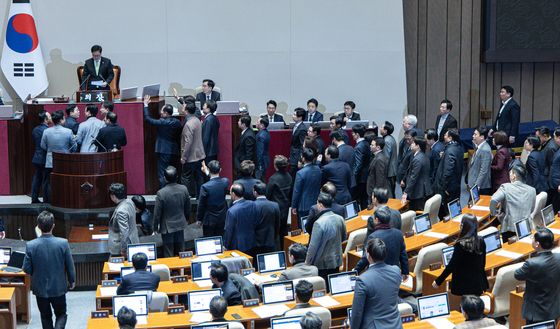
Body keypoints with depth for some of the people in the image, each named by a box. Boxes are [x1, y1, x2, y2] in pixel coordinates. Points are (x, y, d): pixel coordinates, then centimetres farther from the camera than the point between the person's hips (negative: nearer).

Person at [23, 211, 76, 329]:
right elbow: (70, 266, -8)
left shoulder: (31, 245, -17)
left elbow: (26, 269, -9)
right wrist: (72, 281, 10)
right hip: (58, 288, -1)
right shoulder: (63, 243, -18)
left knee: (46, 316, 20)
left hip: (40, 288, 1)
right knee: (61, 315, 17)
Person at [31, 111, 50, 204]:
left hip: (36, 158, 8)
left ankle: (34, 199, 18)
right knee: (45, 180, 0)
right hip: (45, 158, -8)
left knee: (36, 179, 13)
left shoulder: (35, 130, 7)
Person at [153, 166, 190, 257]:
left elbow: (157, 213, -15)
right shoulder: (184, 189, -12)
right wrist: (186, 219, 21)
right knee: (180, 250, 19)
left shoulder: (161, 193, -25)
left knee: (169, 253, 10)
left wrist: (155, 227, 0)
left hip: (167, 226, -4)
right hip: (180, 224, 4)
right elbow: (188, 208, 3)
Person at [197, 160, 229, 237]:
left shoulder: (205, 187, -26)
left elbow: (201, 205, -15)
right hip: (222, 218, 4)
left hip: (209, 220, -4)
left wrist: (199, 219, 0)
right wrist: (207, 172, 23)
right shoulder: (225, 182, -13)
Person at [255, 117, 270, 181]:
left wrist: (259, 165, -18)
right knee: (262, 180, 18)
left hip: (261, 162, -10)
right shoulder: (266, 132, 7)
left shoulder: (261, 136, -23)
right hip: (265, 160, 10)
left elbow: (260, 152, -22)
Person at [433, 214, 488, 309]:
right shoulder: (481, 242, -2)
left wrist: (438, 281, -9)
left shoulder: (461, 244, -20)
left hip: (462, 284, -6)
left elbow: (452, 265, -17)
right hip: (477, 283, 6)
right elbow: (483, 263, 9)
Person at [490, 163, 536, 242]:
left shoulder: (506, 187, -8)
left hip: (509, 228, -3)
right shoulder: (532, 190, 4)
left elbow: (493, 200, -23)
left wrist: (494, 213, -6)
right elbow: (531, 210, 12)